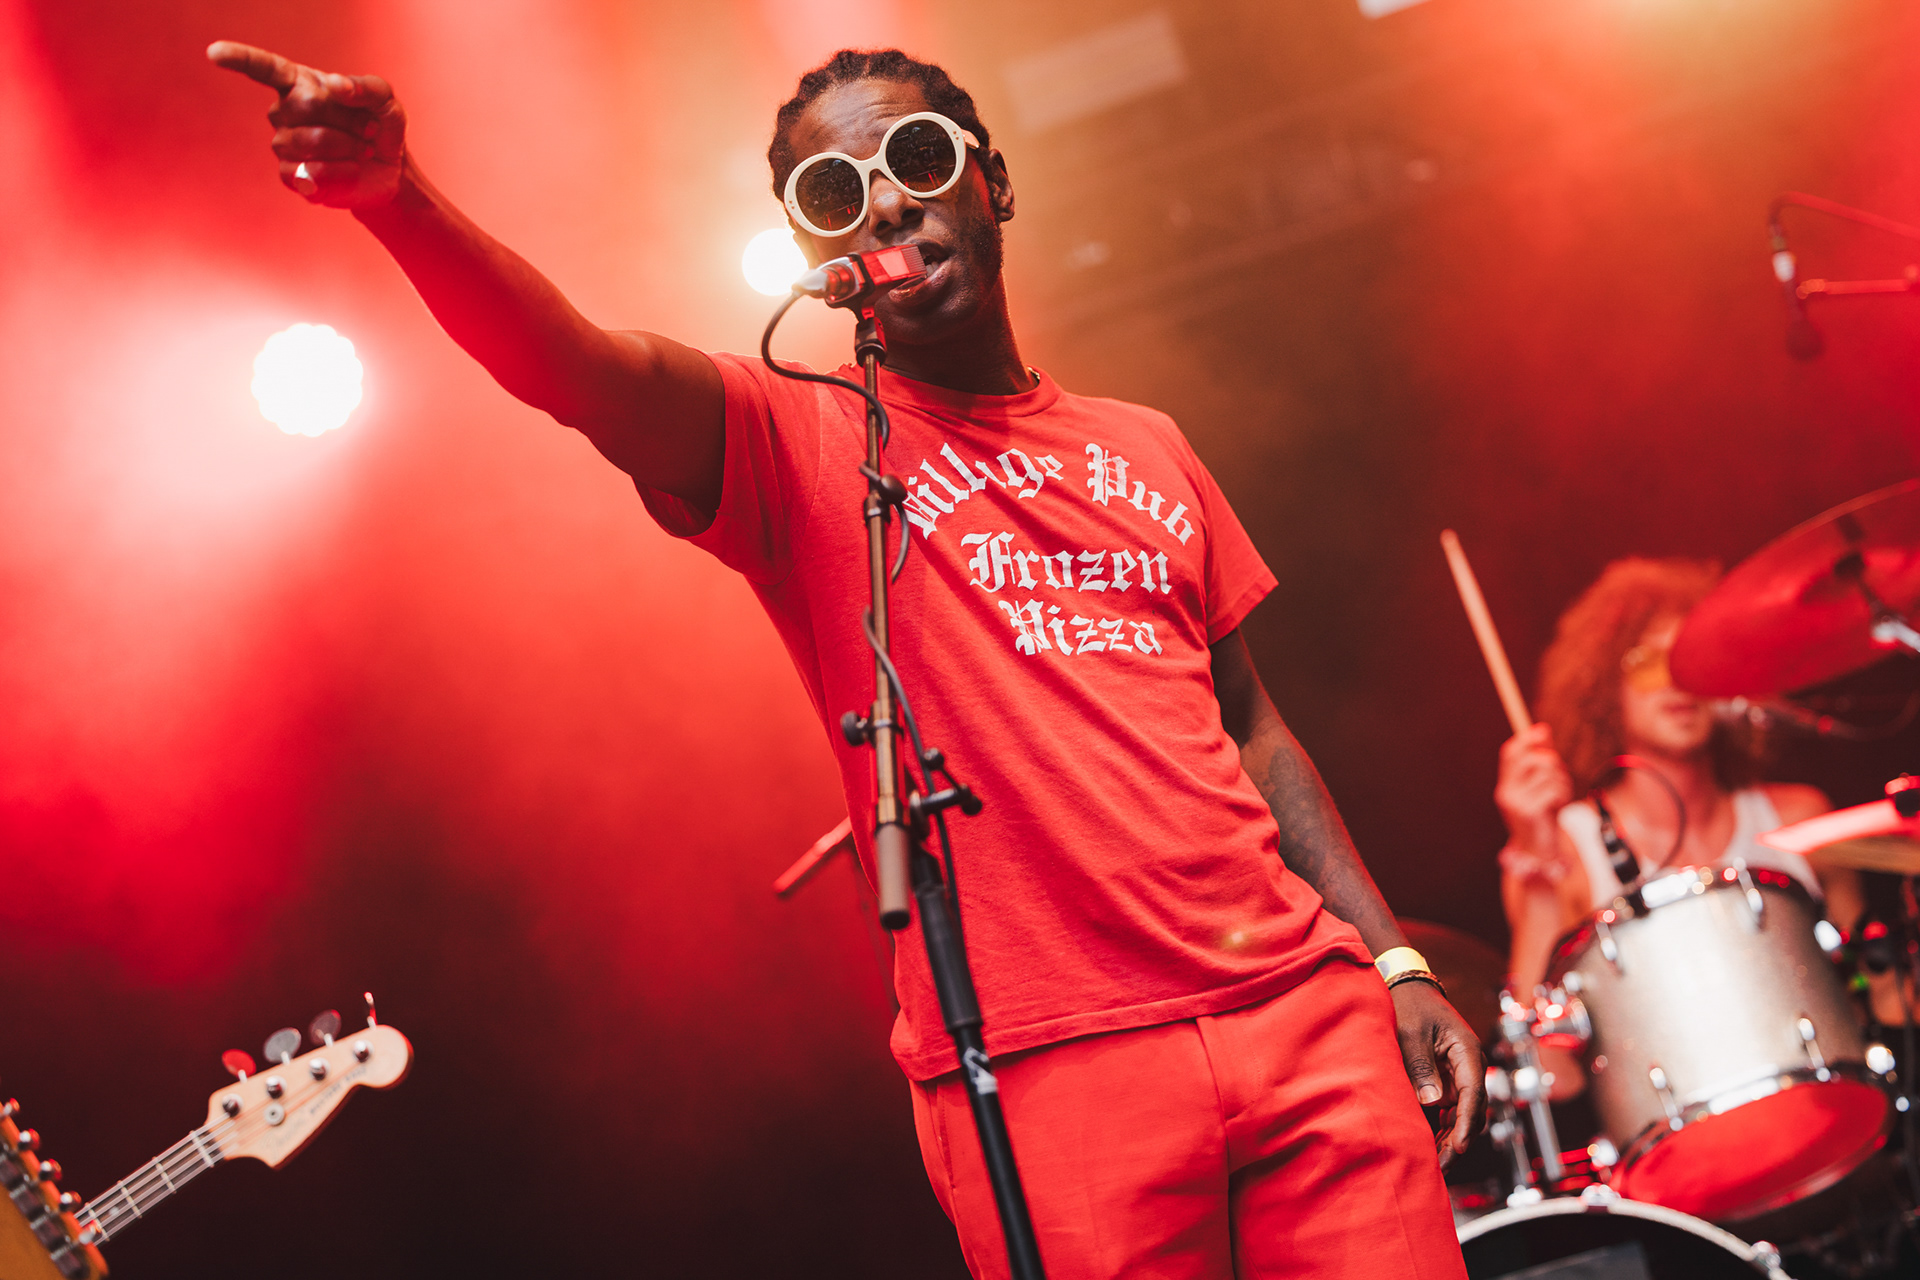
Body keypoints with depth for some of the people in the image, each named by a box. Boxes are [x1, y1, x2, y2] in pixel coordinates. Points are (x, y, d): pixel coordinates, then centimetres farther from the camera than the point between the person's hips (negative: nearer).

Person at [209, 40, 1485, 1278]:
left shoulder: (1146, 451, 17)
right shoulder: (802, 450, 2)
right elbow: (572, 364, -16)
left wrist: (1393, 963, 12)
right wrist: (397, 198, -34)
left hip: (1302, 1010, 4)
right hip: (1050, 1072, -4)